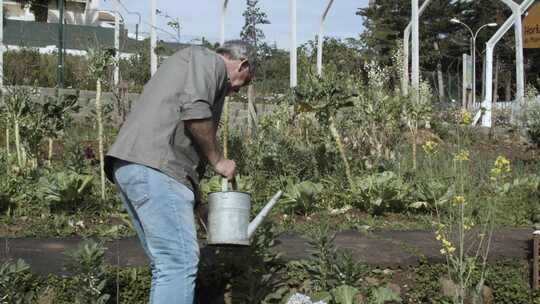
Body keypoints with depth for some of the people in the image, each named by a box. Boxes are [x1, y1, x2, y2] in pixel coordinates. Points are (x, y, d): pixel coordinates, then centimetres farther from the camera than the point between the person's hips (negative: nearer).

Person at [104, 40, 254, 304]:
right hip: (154, 166, -10)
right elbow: (195, 111, -15)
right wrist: (218, 160, -2)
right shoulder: (210, 60, 6)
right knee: (180, 262, -12)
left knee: (166, 264, 12)